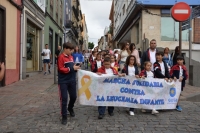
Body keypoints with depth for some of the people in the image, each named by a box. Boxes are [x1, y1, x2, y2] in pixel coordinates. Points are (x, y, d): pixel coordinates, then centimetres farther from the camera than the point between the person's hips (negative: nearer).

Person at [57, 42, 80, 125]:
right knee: (64, 98, -1)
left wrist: (75, 67, -2)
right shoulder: (61, 57, -11)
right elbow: (61, 69, -17)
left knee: (73, 96, 13)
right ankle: (64, 117, 11)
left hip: (72, 80, 6)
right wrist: (72, 68, -20)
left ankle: (70, 108, 43)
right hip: (63, 81, -6)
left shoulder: (71, 57, 10)